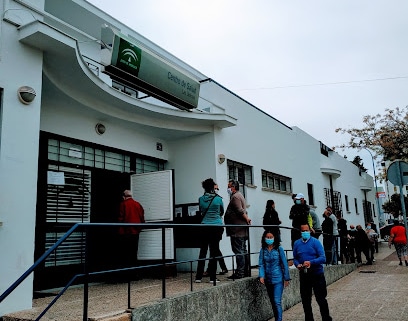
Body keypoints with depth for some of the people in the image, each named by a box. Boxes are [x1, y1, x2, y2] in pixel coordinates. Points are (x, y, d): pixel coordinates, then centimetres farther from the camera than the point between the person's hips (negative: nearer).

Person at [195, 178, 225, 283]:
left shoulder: (201, 199, 0)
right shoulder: (218, 199, -5)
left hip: (204, 227, 2)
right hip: (217, 226, -2)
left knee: (202, 252, 8)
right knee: (214, 252, 3)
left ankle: (198, 277, 9)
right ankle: (212, 277, 5)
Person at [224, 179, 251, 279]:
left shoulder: (235, 197, -12)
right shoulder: (239, 195, 21)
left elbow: (240, 211, -23)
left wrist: (247, 219, -13)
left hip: (237, 229, -11)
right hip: (241, 229, 11)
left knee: (238, 251, -8)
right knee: (243, 250, 13)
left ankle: (239, 273, -6)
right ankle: (245, 271, 19)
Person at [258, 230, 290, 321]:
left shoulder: (279, 249, -7)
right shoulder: (263, 250, 1)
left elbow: (284, 264, -4)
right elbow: (261, 264, -2)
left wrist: (286, 278, -3)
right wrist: (261, 276, -17)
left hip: (278, 279, -4)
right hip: (268, 280, 4)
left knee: (277, 302, -10)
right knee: (272, 302, 14)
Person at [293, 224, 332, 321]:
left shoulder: (315, 242, -7)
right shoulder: (297, 243, 5)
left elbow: (323, 258, -13)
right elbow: (295, 258, 10)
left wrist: (311, 262, -26)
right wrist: (297, 264, -11)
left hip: (317, 274, -4)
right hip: (303, 275, 4)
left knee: (321, 299, 1)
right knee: (305, 300, 12)